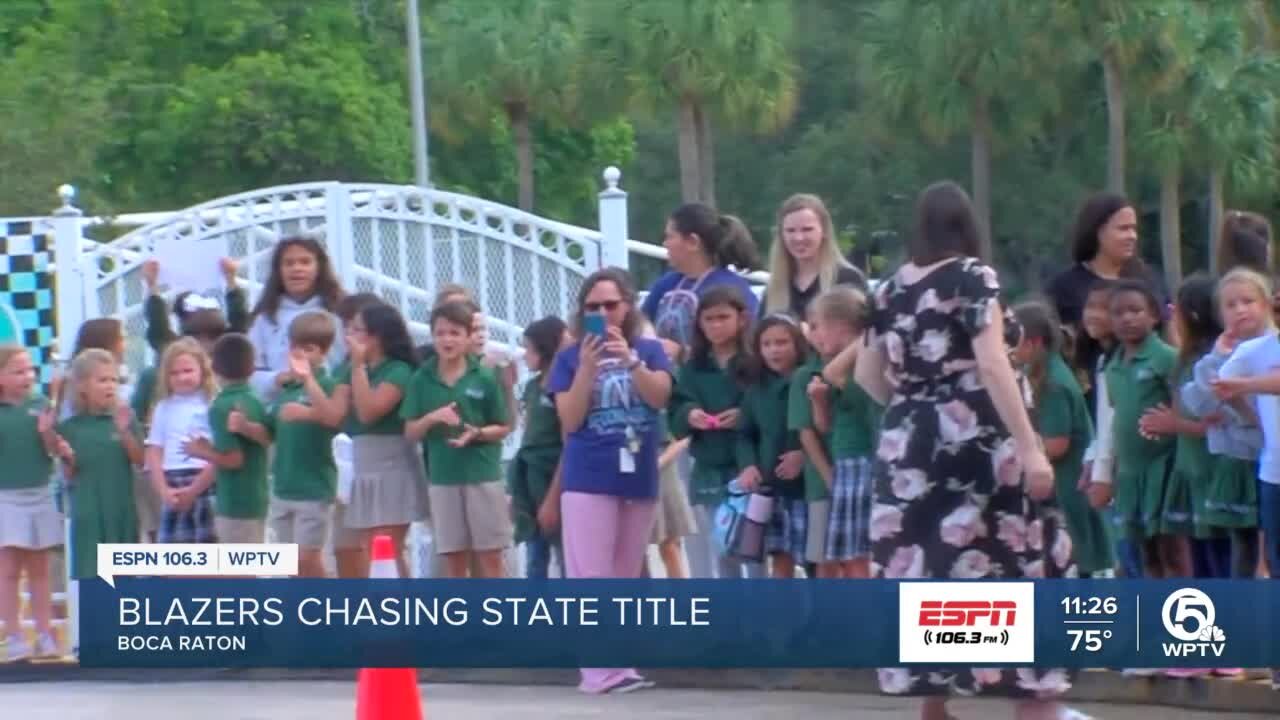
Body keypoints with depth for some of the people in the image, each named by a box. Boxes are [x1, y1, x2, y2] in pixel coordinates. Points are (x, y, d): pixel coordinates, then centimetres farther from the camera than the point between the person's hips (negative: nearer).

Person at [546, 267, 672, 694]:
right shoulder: (571, 357, 0)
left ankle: (611, 664, 14)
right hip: (588, 481, -3)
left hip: (640, 479, 3)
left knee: (626, 579, 8)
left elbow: (660, 397, -10)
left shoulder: (649, 350, 5)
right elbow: (570, 420, -7)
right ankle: (605, 669, -13)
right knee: (592, 577, -9)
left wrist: (628, 360, -24)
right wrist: (588, 367, -18)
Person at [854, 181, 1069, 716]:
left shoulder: (891, 289, 11)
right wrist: (1030, 448, -17)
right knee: (1007, 573, -6)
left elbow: (867, 375, 16)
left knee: (924, 572, 8)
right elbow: (992, 364, -15)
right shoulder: (974, 277, -6)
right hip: (974, 441, -6)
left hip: (908, 445, 6)